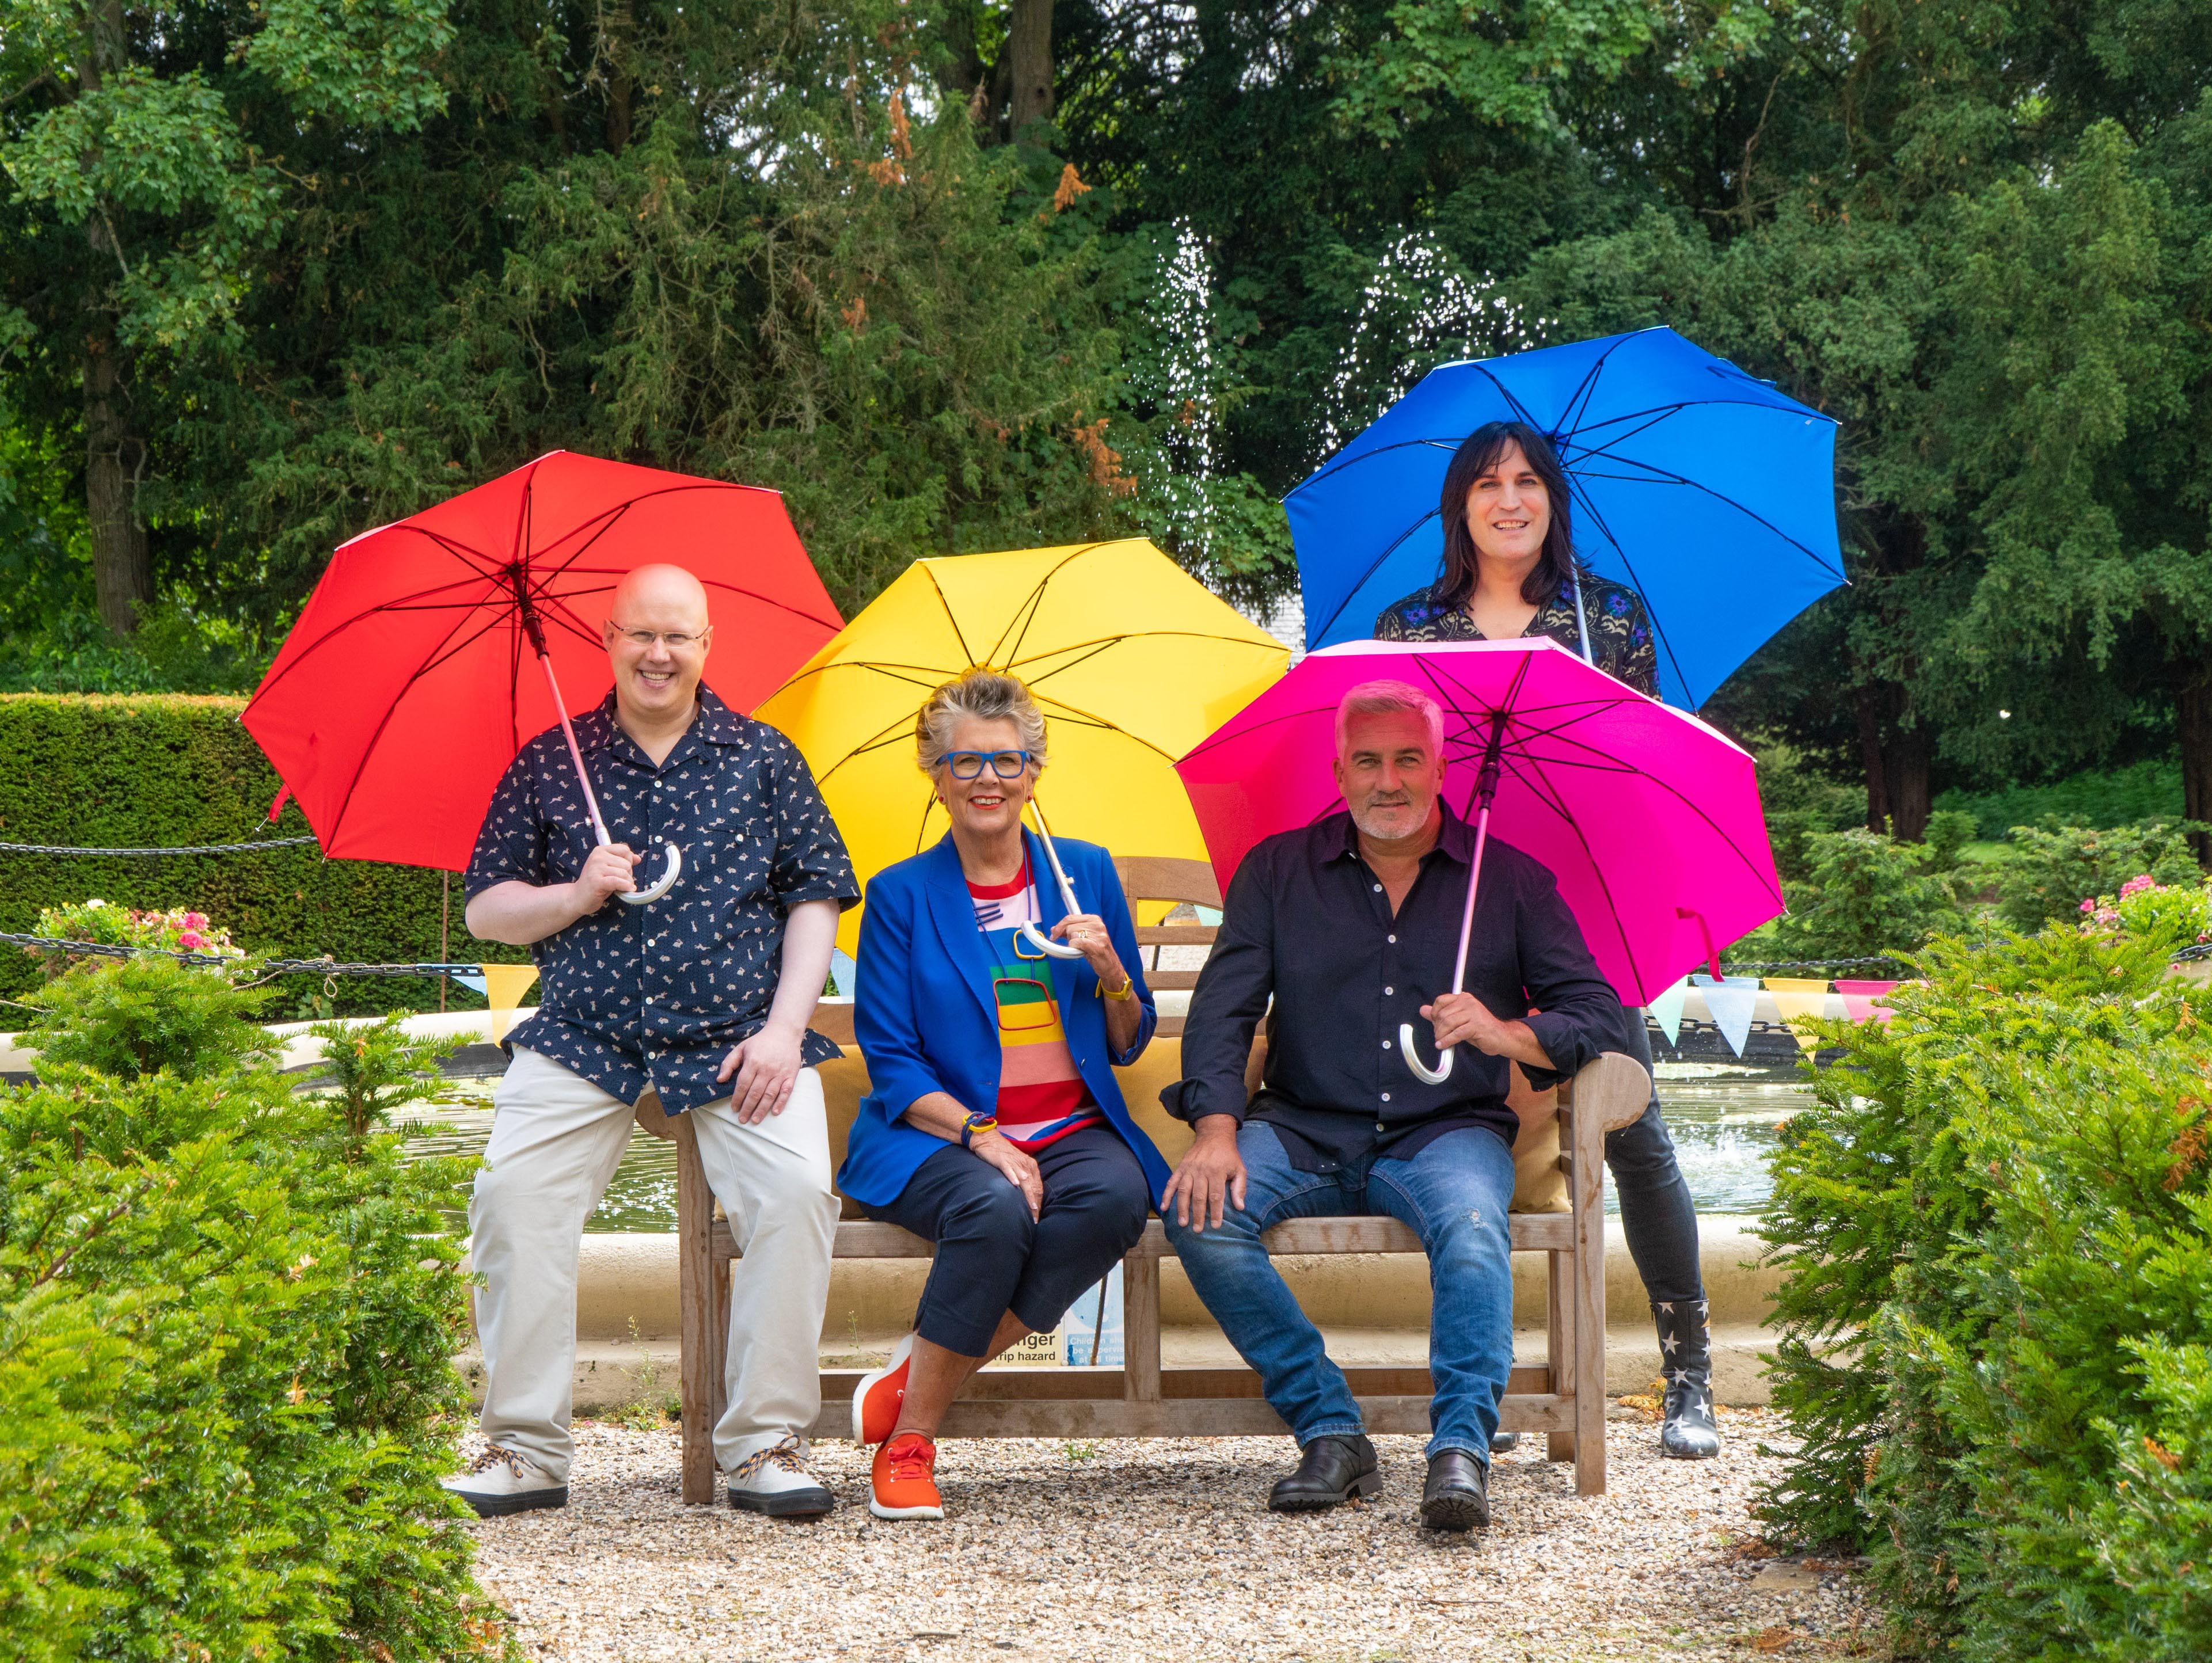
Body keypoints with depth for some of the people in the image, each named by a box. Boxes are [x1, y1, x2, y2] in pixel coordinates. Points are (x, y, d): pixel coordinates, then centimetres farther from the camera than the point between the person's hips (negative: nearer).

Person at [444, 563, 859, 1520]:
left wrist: (783, 1028, -4)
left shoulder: (764, 759, 12)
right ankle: (525, 1450, -11)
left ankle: (766, 1444, -13)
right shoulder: (549, 766, 12)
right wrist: (577, 895, -7)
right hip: (582, 1038, 1)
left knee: (797, 1191, -25)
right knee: (513, 1191, -22)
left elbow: (815, 900, 9)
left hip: (736, 1042, 0)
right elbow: (485, 911, 13)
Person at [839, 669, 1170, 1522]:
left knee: (1117, 1197, -32)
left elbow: (1127, 1045, 14)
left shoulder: (1087, 871, 12)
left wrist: (1111, 972, -8)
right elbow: (892, 1064, 0)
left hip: (1073, 1129, 3)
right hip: (937, 1135, -3)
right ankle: (909, 1442, -20)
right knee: (995, 1210, -37)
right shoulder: (901, 894, 5)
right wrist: (981, 1135, -17)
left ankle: (919, 1377, -22)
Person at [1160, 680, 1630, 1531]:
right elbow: (1223, 1004, 1)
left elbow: (1597, 1013, 3)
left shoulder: (1511, 879, 7)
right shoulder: (1278, 870, 10)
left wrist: (1507, 1034, -19)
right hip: (1304, 1133, 2)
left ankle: (1462, 1446, -36)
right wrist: (1217, 1130, -16)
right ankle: (1329, 1431, -21)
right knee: (1199, 1211, -27)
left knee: (1471, 1224, -36)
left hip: (1446, 1131, -1)